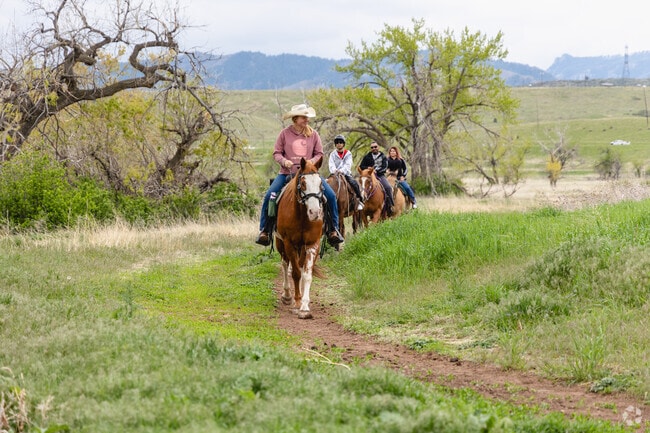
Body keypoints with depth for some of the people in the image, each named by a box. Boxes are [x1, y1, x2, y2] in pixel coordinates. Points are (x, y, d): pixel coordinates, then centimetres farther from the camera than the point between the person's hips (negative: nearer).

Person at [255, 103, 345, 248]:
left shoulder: (313, 134, 6)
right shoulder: (285, 133, 2)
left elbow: (319, 154, 7)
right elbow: (276, 153, 4)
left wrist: (311, 162, -13)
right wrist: (284, 161, -16)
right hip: (287, 173, -1)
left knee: (331, 195, -15)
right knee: (269, 196, -20)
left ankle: (333, 230, -1)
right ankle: (264, 231, -7)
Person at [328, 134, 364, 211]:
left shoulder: (348, 154, 7)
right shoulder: (333, 154, 10)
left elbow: (348, 165, -7)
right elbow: (331, 165, -4)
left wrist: (342, 171, -26)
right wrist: (334, 171, -27)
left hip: (346, 174, -1)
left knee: (354, 183, -27)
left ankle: (360, 201, -16)